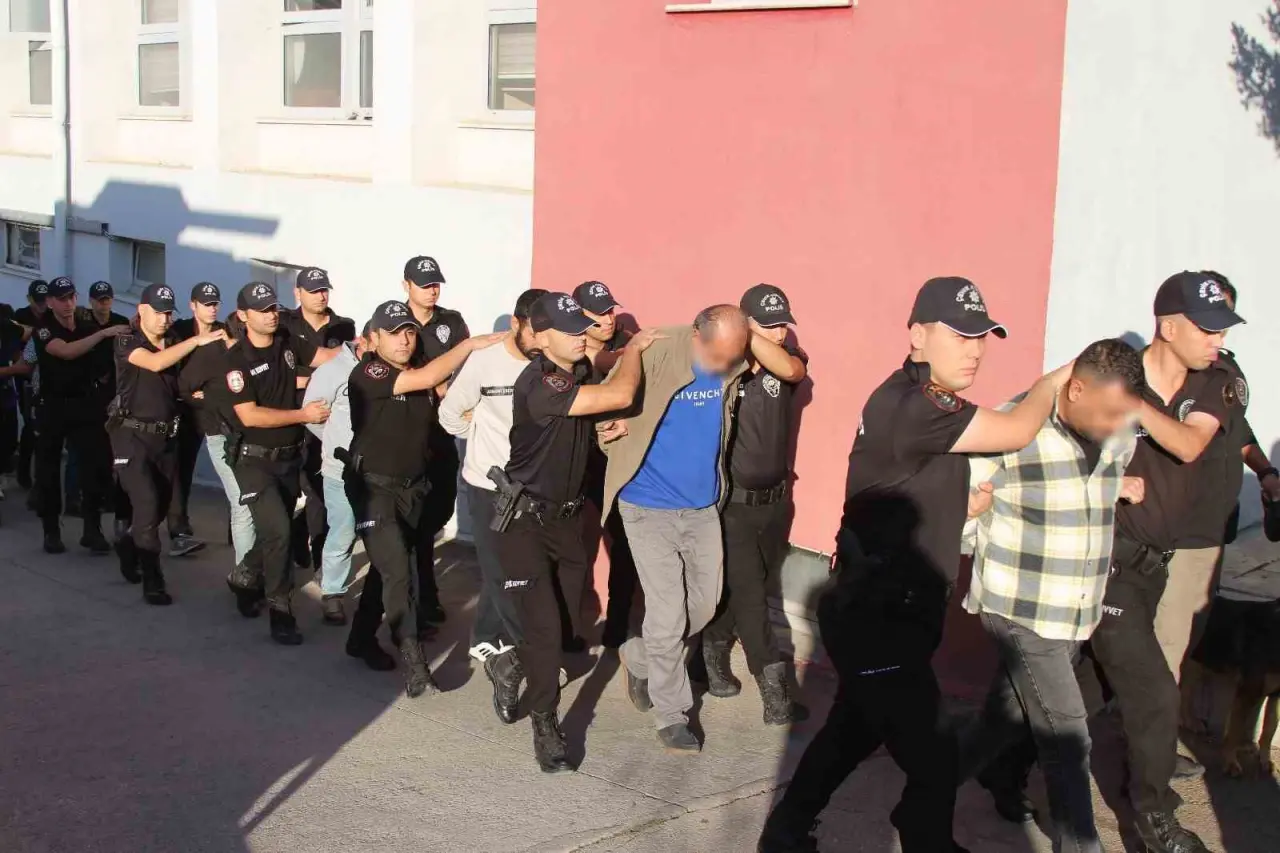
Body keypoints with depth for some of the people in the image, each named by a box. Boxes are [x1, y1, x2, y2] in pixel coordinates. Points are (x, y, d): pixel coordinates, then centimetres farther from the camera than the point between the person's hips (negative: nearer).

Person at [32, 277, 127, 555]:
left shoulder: (88, 325, 6)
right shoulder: (44, 329, -7)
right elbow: (66, 351, -26)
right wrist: (103, 333, -34)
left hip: (87, 404, 2)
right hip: (54, 406, -2)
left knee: (100, 463, -8)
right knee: (48, 467, 3)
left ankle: (92, 529, 0)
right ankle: (51, 530, 14)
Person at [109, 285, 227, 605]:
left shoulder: (175, 344, 9)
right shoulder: (127, 342, -7)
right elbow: (155, 363, -26)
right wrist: (197, 340, -28)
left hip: (166, 435, 6)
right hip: (132, 434, -6)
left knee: (161, 505, 14)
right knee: (146, 504, -15)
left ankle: (129, 544, 42)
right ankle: (152, 581, -10)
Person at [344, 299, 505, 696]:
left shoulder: (417, 372, 6)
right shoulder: (367, 374, -16)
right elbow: (426, 379, -28)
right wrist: (471, 344, -23)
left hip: (412, 486, 7)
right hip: (374, 485, -7)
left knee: (386, 567, 16)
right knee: (397, 571, -14)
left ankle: (362, 638, 34)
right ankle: (414, 666, -15)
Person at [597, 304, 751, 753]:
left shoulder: (732, 367, -5)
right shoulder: (653, 355, -21)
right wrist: (622, 459, -10)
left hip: (703, 506, 6)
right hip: (650, 507, -5)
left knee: (705, 604, 13)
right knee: (668, 614, -4)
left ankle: (640, 657, 38)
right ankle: (671, 714, 13)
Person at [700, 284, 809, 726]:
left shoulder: (790, 360, -2)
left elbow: (790, 370, -26)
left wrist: (746, 332, -32)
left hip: (775, 499, 4)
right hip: (732, 502, -4)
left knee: (739, 589, 17)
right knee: (748, 594, -5)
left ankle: (714, 656, 38)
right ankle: (775, 692, -2)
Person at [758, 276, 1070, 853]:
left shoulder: (926, 403, 9)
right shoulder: (908, 406, -25)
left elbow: (938, 505, 16)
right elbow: (1015, 431, -20)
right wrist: (1053, 381, -2)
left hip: (883, 611, 11)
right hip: (878, 618, -11)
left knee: (855, 729, 25)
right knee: (933, 762, -3)